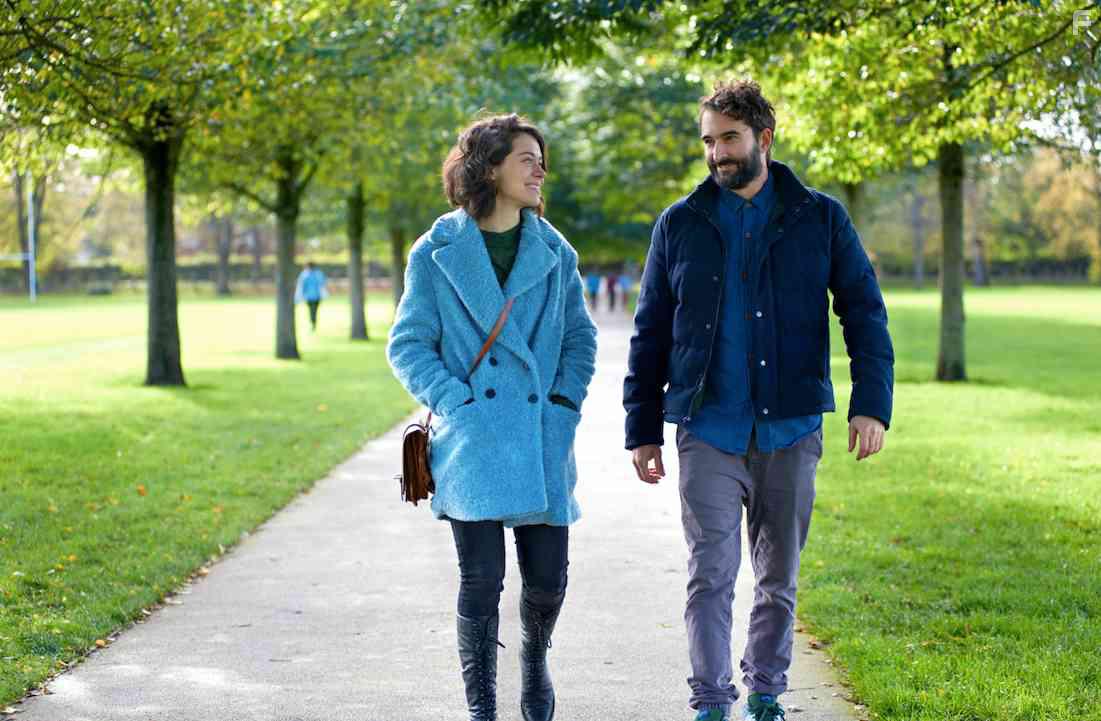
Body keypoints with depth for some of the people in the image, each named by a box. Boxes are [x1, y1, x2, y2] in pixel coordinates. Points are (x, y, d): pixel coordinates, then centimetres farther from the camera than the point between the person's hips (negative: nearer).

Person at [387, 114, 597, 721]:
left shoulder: (554, 253, 9)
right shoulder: (438, 253, 1)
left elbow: (580, 337, 16)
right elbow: (408, 344, 2)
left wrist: (566, 403, 2)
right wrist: (455, 402, -9)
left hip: (542, 437, 3)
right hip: (472, 441, -3)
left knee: (548, 578, 4)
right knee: (481, 579, -3)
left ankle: (534, 657, 37)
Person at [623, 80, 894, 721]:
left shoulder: (820, 219, 5)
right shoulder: (680, 225, 7)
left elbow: (865, 314, 3)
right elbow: (650, 335, 10)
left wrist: (872, 403, -9)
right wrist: (642, 429, 6)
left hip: (791, 430, 1)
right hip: (708, 431, 0)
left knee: (779, 579, 10)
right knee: (711, 574, -8)